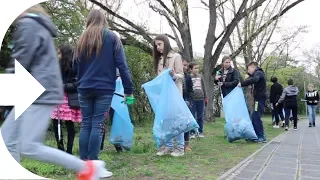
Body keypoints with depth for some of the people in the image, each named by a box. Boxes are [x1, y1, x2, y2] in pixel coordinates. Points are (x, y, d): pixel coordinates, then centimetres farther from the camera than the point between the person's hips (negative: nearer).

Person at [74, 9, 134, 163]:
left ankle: (83, 161, 10)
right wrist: (128, 89, -5)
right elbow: (122, 65, -4)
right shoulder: (112, 37, 2)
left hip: (84, 88, 3)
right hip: (104, 88, -3)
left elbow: (75, 66, 14)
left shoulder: (82, 39, 13)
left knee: (85, 124, 9)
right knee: (98, 124, -2)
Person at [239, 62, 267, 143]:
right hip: (258, 98, 10)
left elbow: (254, 80, -30)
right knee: (254, 117, 10)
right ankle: (256, 136, 15)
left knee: (256, 117, -10)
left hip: (260, 98, -10)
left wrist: (242, 84, -25)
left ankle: (262, 137, -6)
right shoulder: (257, 73, 24)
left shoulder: (258, 73, -9)